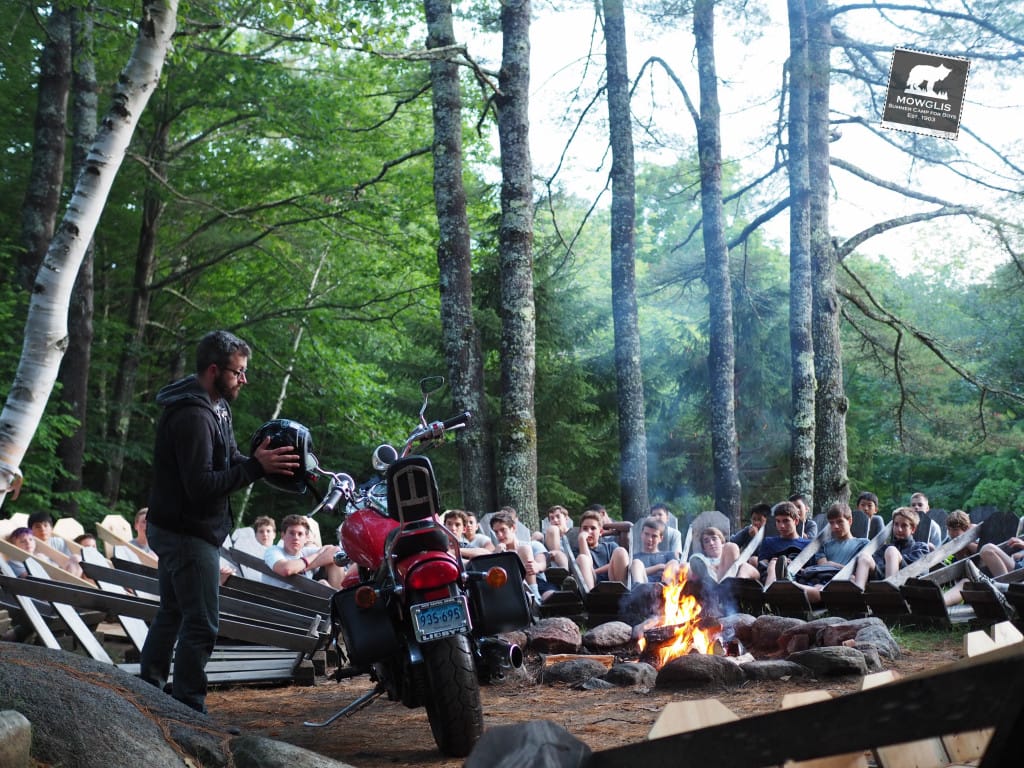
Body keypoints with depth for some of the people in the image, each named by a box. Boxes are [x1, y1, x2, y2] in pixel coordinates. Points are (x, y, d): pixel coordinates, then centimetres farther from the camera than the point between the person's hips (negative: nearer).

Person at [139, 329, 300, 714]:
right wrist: (256, 467, -32)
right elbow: (201, 485, -29)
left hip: (176, 530, 11)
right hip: (188, 533, -11)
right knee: (201, 625, -7)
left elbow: (227, 461, 10)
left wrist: (261, 460, -9)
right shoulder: (192, 416, -24)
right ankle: (188, 708, -2)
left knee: (172, 614, 21)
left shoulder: (215, 406, 9)